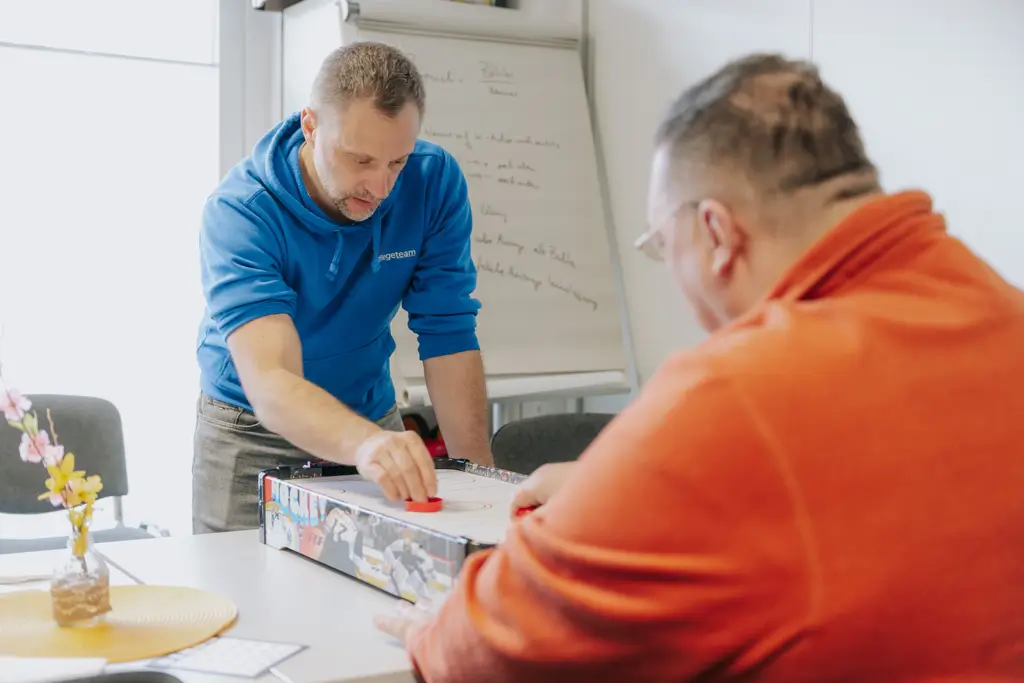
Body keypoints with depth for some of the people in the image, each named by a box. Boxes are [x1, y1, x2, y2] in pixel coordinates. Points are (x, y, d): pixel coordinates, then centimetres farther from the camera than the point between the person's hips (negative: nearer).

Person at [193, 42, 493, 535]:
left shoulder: (434, 182, -18)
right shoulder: (239, 211, -28)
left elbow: (448, 337, -13)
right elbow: (270, 383, -40)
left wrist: (477, 474, -21)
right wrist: (365, 443, -58)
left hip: (373, 416, 3)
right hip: (253, 432, -2)